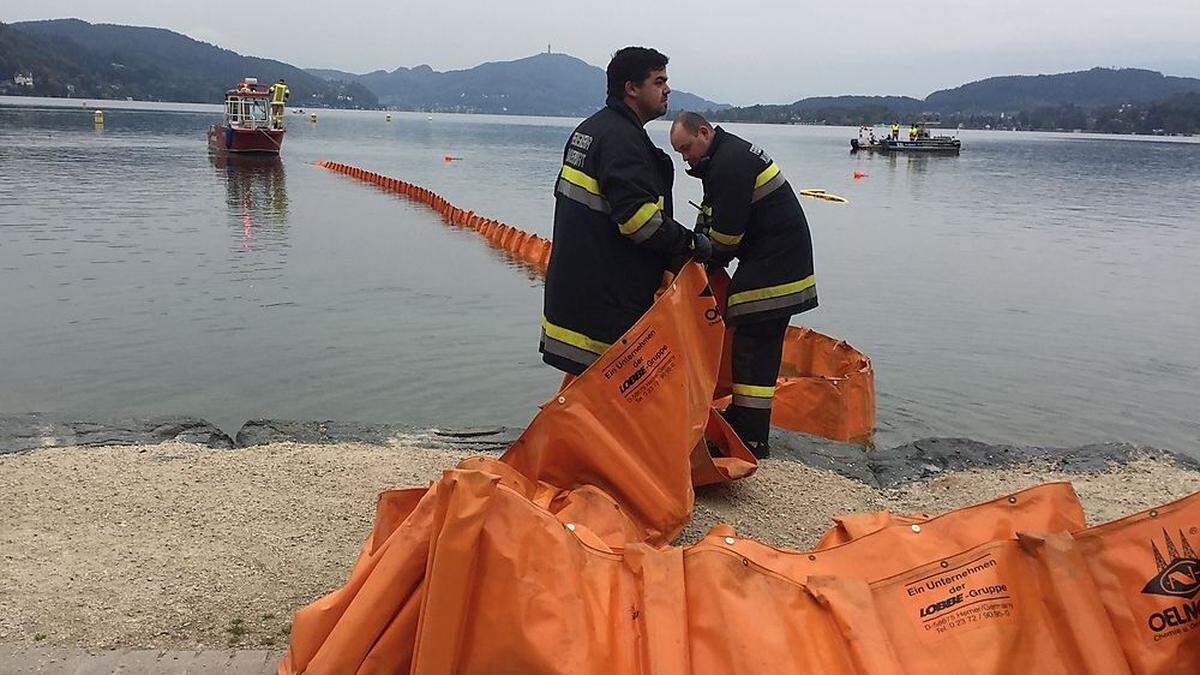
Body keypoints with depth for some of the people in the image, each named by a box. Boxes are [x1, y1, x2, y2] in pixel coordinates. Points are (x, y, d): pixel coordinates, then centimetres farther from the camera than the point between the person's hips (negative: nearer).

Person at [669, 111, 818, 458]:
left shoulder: (731, 162, -18)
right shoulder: (727, 155, 17)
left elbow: (727, 230, -20)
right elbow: (710, 217, 20)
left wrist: (708, 261, -2)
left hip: (774, 267, -11)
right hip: (776, 263, 11)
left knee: (754, 346, -9)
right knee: (755, 344, 16)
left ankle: (752, 440, -5)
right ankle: (741, 418, 26)